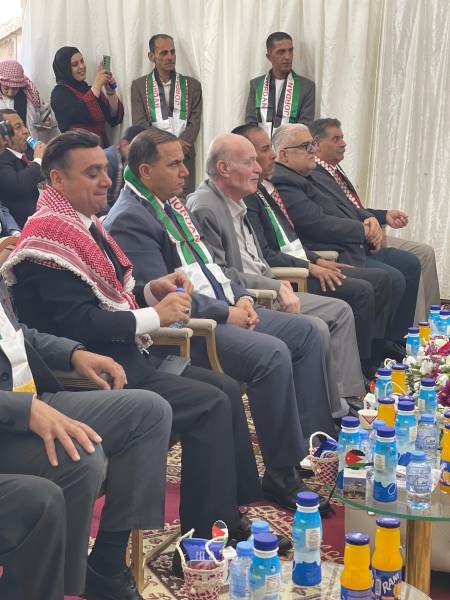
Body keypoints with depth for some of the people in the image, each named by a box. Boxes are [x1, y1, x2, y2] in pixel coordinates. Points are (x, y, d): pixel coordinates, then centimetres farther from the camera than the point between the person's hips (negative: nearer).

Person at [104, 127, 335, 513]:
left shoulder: (171, 204, 16)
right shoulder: (130, 220, -15)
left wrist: (240, 297, 4)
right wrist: (227, 313, -16)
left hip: (225, 310, 11)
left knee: (305, 333, 6)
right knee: (272, 354, -28)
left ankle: (313, 441, 9)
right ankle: (283, 475, -16)